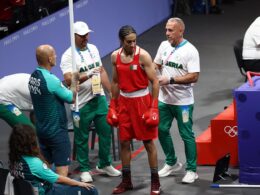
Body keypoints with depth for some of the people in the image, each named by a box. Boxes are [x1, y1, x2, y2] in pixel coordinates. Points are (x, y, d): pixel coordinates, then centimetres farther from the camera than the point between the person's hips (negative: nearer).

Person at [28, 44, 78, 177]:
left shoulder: (33, 77, 2)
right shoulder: (51, 80, -23)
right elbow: (71, 98, -12)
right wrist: (74, 80, 2)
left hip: (41, 129, 8)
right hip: (57, 131, -8)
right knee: (62, 168, -2)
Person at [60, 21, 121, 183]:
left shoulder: (93, 49, 8)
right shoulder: (68, 56, -13)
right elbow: (69, 80, -24)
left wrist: (112, 92, 16)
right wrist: (90, 74, -30)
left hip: (100, 99, 6)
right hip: (82, 104, -6)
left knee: (106, 132, 10)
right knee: (82, 138, 4)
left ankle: (104, 165, 26)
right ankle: (85, 169, 18)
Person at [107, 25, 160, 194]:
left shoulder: (143, 56, -14)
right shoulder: (115, 56, 1)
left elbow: (155, 82, -12)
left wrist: (153, 108, -16)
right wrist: (113, 107, 11)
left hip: (142, 101, -5)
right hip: (124, 101, 5)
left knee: (148, 142, 1)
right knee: (124, 142, 9)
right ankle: (126, 180, 21)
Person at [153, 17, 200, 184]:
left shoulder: (190, 51, -15)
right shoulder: (164, 45, 5)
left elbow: (194, 77, -20)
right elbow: (156, 65, 20)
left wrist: (170, 80, -23)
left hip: (183, 101, -7)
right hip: (164, 99, 7)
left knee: (186, 135, 1)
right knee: (162, 130, 13)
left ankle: (191, 170, 11)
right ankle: (172, 163, 31)